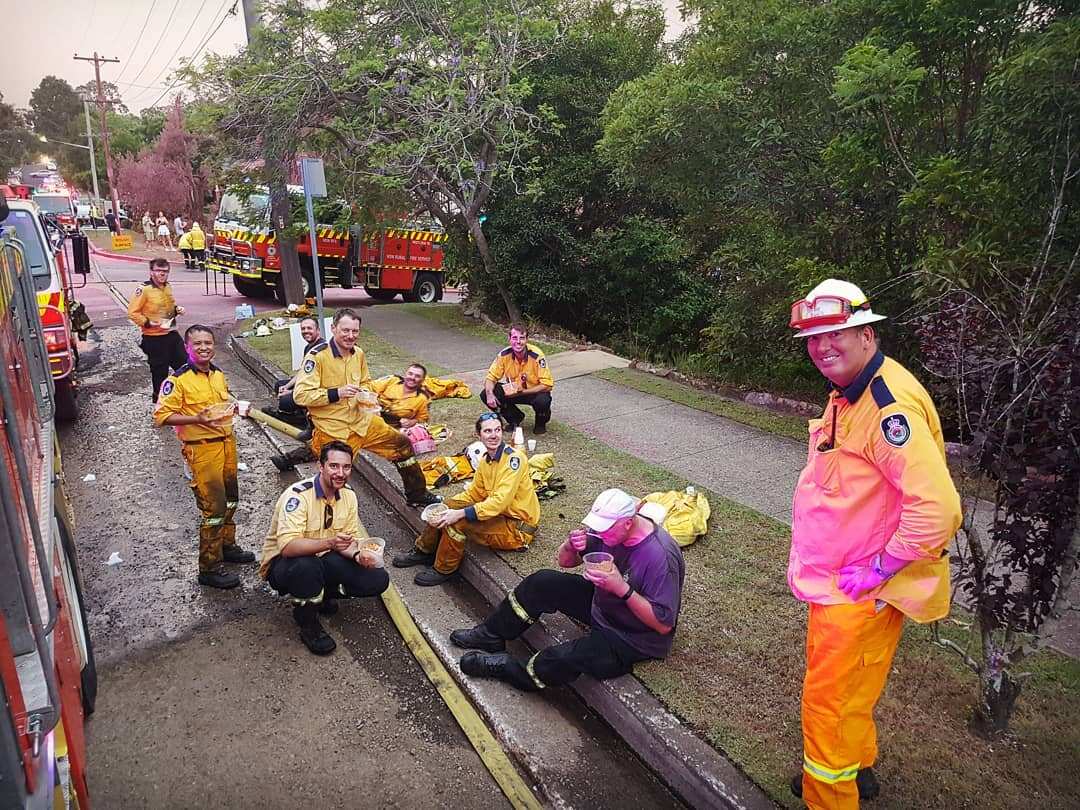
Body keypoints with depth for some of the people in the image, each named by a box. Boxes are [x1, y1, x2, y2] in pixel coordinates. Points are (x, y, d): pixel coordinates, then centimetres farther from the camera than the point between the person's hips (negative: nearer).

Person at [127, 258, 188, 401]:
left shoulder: (167, 287, 8)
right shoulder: (144, 289, -14)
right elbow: (132, 312, -13)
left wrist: (177, 310, 6)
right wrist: (147, 323, -22)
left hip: (172, 334, 7)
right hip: (154, 338, -7)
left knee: (183, 363, 10)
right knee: (159, 369, 5)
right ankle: (158, 397, 21)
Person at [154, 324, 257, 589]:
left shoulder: (219, 374, 9)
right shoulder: (179, 379, -13)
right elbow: (161, 416, -15)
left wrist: (233, 408, 2)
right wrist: (197, 419, -26)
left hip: (227, 443, 8)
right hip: (202, 450, -8)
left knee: (229, 500, 20)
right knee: (213, 508, -6)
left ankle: (227, 546, 40)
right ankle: (209, 568, 5)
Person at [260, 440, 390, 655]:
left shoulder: (348, 496, -4)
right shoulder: (298, 495, -25)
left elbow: (349, 540, 1)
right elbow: (287, 546, -37)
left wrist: (358, 555, -22)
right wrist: (330, 543, -50)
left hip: (323, 560, 6)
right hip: (282, 563, -6)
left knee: (378, 579, -12)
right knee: (307, 566, -41)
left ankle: (324, 593, 13)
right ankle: (308, 625, -13)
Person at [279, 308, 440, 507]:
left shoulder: (358, 353, 4)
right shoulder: (318, 356, -17)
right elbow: (300, 395, -20)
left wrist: (365, 392, -1)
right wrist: (336, 393, -25)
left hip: (361, 421, 7)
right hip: (332, 430, -6)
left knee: (402, 444, 9)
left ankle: (417, 495, 25)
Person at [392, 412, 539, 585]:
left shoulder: (513, 458, -22)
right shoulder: (485, 460, 4)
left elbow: (501, 501, -29)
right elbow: (474, 493, 11)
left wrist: (460, 513, -31)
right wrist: (446, 505, -5)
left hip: (517, 527, -8)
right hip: (498, 513, 8)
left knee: (456, 522, -22)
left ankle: (443, 570, 0)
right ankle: (424, 551, 21)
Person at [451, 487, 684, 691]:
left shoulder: (660, 557, -33)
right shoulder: (610, 528, -11)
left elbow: (664, 625, -29)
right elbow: (564, 561, 0)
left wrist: (622, 589, -38)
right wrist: (572, 545, -25)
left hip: (634, 640, -8)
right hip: (601, 602, 8)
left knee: (564, 658, -26)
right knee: (542, 582, -1)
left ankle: (508, 670, 3)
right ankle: (492, 636, 15)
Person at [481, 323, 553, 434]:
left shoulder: (536, 356, -25)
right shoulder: (504, 354, -15)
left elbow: (548, 385, -25)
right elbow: (491, 377, -8)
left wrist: (521, 391, -30)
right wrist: (490, 394, -30)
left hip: (534, 392, -4)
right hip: (513, 391, 4)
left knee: (542, 401, -39)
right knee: (485, 395, -17)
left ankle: (541, 422, 2)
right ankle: (516, 418, 8)